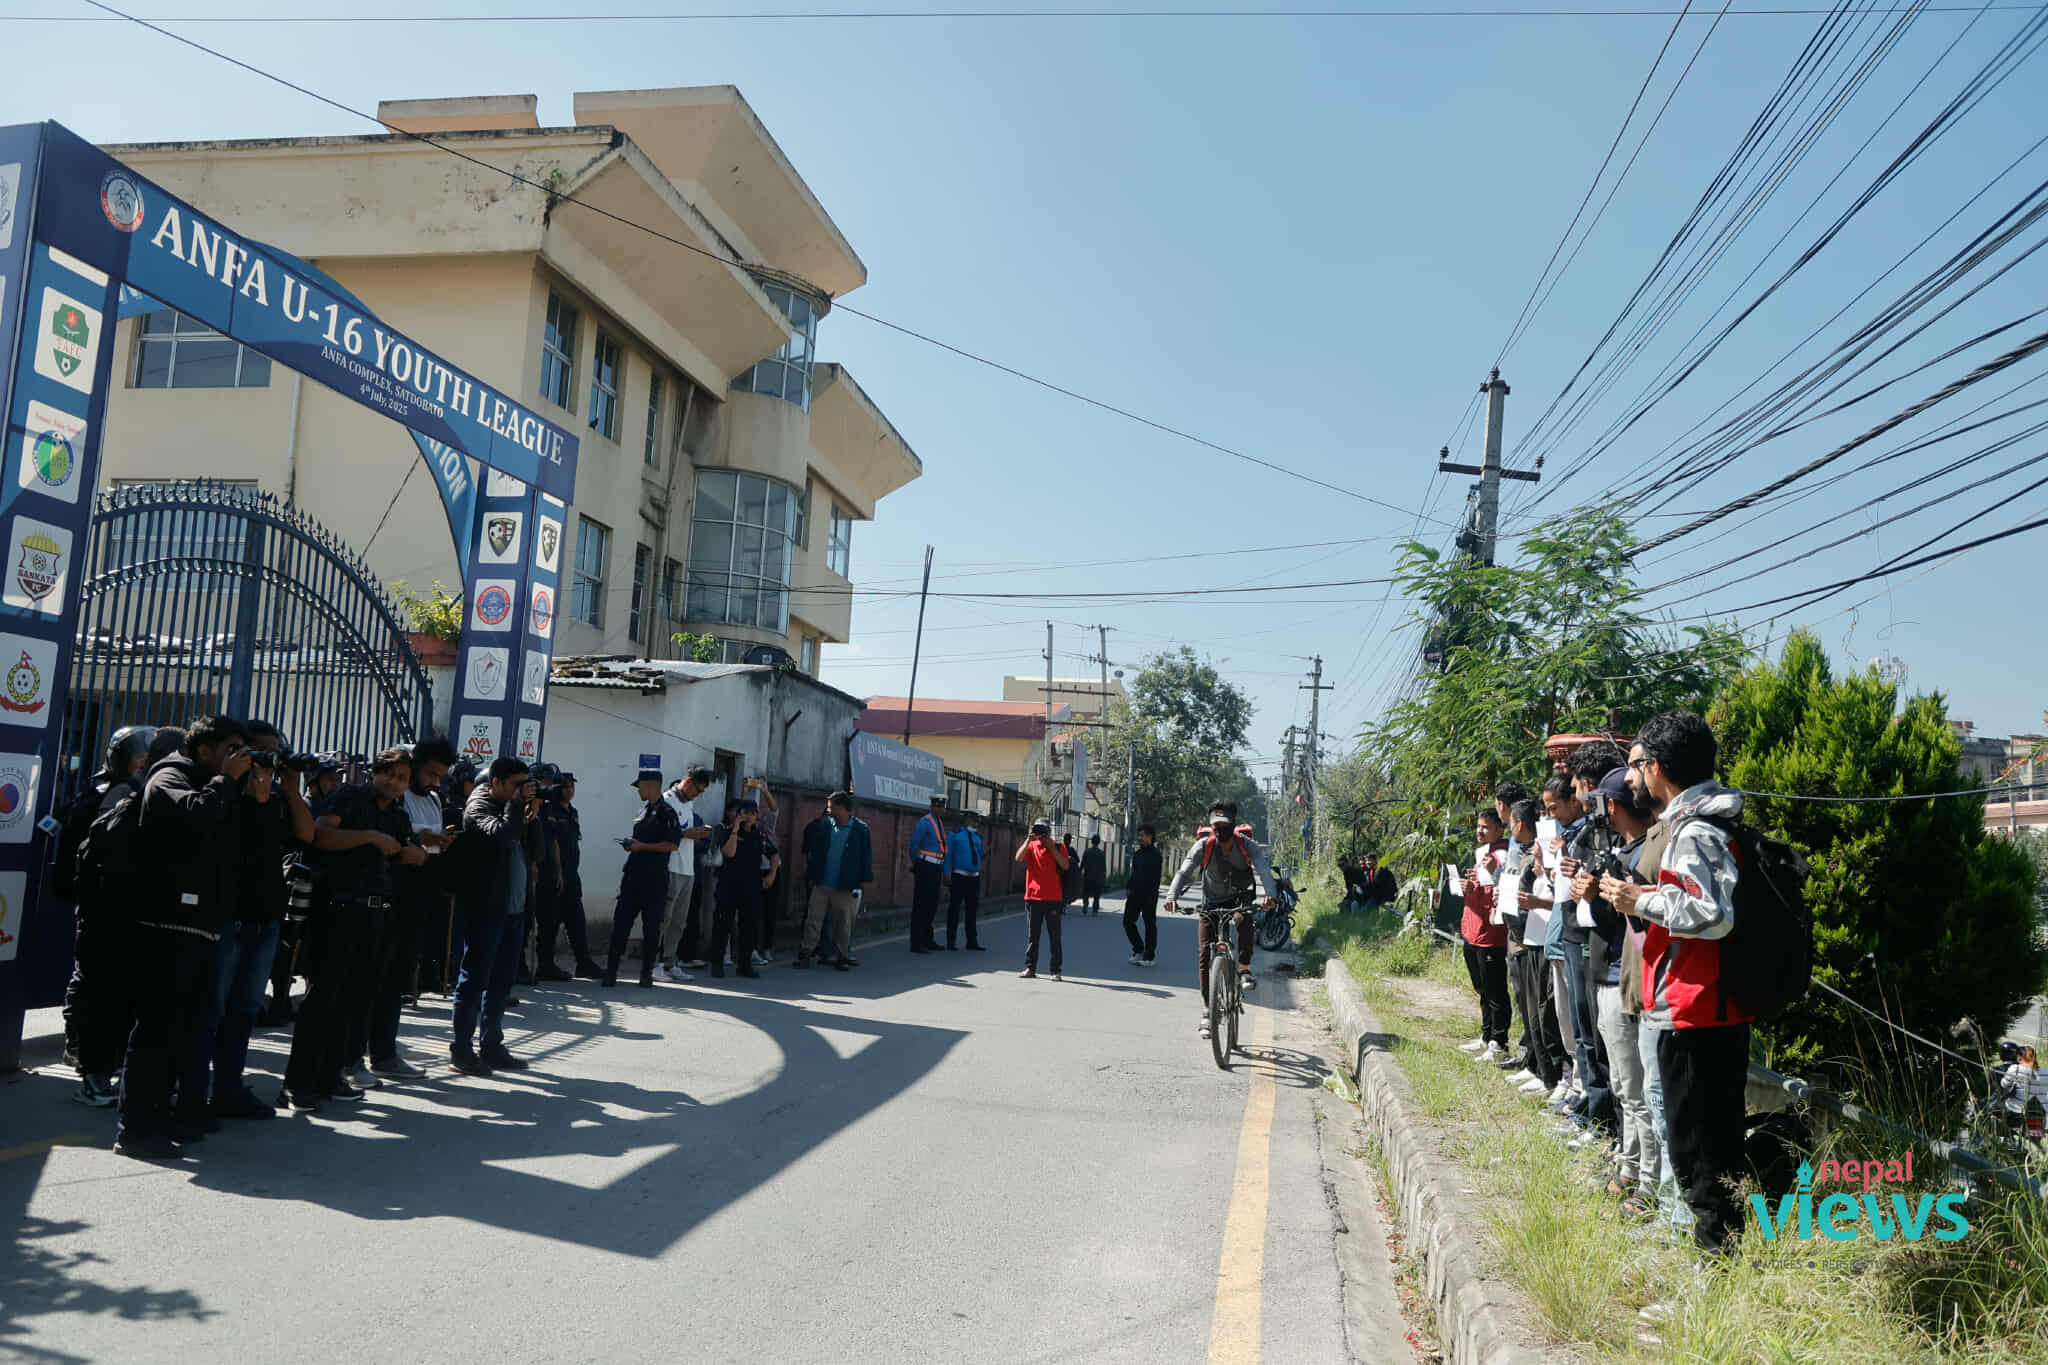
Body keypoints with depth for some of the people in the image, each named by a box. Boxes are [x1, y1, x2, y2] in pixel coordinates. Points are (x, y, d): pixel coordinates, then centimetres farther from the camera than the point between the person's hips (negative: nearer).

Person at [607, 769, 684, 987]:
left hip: (654, 879, -7)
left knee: (652, 925, 1)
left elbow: (673, 845, -16)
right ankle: (611, 970, 7)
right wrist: (631, 844, 7)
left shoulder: (666, 812, -8)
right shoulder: (643, 810, 17)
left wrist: (642, 846, -15)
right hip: (633, 875, 7)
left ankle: (647, 973, 10)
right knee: (621, 922, 3)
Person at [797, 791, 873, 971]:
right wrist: (810, 874, 6)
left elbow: (866, 856, 1)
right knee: (813, 918, 2)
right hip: (821, 883, 2)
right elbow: (812, 849, 9)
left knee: (843, 922, 7)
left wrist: (864, 880, 0)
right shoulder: (823, 825, 5)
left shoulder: (860, 829, -3)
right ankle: (805, 953, 10)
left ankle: (842, 956, 17)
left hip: (844, 886, -2)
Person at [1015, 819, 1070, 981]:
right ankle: (1030, 968, 14)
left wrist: (1051, 847, -14)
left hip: (1053, 899, -2)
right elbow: (1019, 858, -11)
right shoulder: (1031, 846, 7)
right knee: (1032, 935, 7)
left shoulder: (1059, 846, 3)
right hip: (1033, 898, 2)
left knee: (1054, 936, 0)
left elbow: (1066, 865, -12)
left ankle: (1056, 971, 4)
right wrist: (1029, 839, -17)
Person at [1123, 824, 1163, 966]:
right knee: (1128, 921, 5)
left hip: (1148, 895, -8)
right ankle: (1138, 950, 20)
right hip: (1135, 894, 8)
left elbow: (1155, 877, -13)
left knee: (1150, 925, 2)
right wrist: (1128, 888, 10)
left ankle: (1148, 957, 9)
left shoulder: (1155, 854, -9)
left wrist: (1151, 895, -19)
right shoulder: (1137, 854, 14)